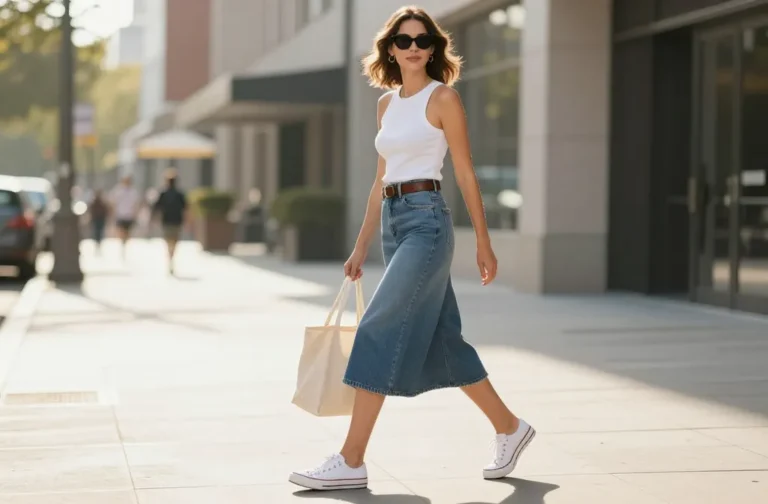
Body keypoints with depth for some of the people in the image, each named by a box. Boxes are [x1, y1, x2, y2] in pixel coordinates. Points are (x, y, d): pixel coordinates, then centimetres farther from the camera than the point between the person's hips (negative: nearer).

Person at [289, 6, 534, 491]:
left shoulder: (443, 97, -4)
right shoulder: (387, 103, 15)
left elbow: (466, 175, -4)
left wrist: (484, 244, -4)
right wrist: (361, 247, 17)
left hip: (426, 220, -8)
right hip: (393, 222, 8)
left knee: (380, 333, -12)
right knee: (439, 339, 12)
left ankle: (351, 461, -9)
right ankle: (509, 428, 27)